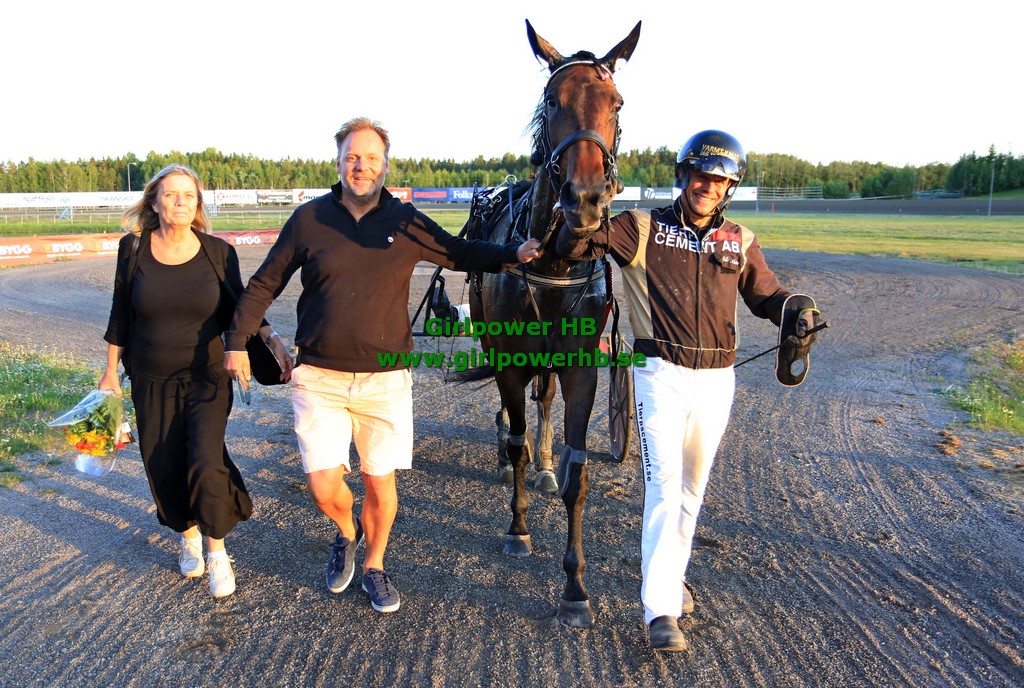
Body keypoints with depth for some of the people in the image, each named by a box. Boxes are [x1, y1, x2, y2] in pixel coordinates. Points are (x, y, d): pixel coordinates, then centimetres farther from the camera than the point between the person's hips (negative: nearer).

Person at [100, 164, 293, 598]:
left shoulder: (218, 252, -5)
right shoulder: (133, 249, -3)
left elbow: (240, 310, 2)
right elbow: (120, 317, 6)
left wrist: (273, 341, -14)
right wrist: (111, 372, 9)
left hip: (207, 377, -2)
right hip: (151, 382, 2)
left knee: (206, 464, -16)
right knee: (165, 468, 7)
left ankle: (217, 550, 8)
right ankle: (188, 536, 36)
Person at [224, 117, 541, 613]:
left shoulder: (407, 222, 2)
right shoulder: (309, 219, 0)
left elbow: (460, 254, 13)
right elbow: (264, 285, 8)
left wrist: (514, 254, -2)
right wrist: (238, 342, 7)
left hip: (384, 379, 1)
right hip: (319, 378, 0)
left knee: (381, 484, 7)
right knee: (323, 488, -3)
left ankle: (374, 565, 34)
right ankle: (346, 532, 34)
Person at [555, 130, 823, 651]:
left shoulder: (740, 241, 8)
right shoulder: (643, 228, -1)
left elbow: (766, 295, 14)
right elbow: (572, 248, -7)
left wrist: (796, 312, -7)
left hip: (717, 379, 4)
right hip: (661, 373, -4)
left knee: (693, 486, 16)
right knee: (665, 483, -11)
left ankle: (672, 572, 36)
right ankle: (661, 610, -6)